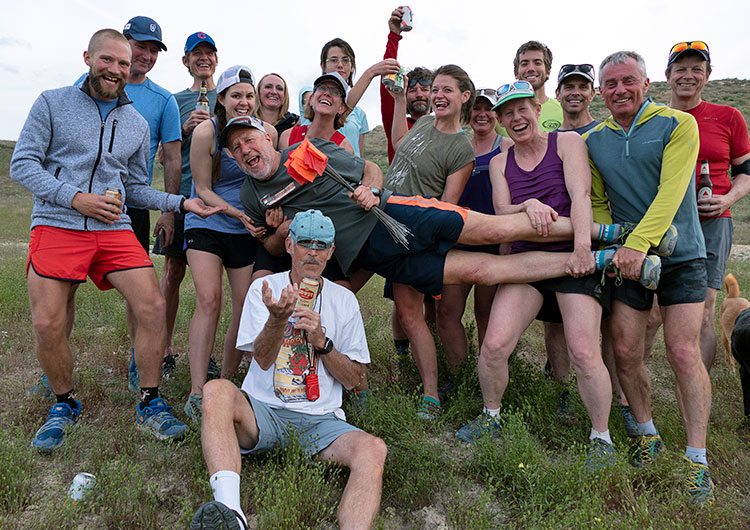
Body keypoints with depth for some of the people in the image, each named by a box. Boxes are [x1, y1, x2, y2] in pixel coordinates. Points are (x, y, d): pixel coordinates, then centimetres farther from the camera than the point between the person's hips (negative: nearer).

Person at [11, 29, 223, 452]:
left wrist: (182, 203, 3)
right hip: (56, 224, -2)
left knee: (154, 307, -13)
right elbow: (23, 164, 1)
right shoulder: (52, 103, 7)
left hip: (114, 228, 3)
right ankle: (66, 402, 18)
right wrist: (76, 198, -13)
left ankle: (150, 404, 4)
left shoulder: (137, 124, 16)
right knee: (48, 325, -10)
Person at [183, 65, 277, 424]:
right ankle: (197, 392, -13)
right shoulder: (206, 131, -10)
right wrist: (240, 214, -19)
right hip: (206, 224, -3)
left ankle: (226, 381, 17)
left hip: (247, 231, 3)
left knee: (246, 305, 0)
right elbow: (203, 189, -7)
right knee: (209, 300, -17)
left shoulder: (267, 132, -1)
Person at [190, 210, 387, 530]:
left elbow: (353, 378, 8)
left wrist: (321, 341, -9)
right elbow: (262, 359, -6)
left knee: (373, 450, -29)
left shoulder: (344, 300, 9)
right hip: (261, 412, 0)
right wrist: (278, 317, -27)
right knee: (217, 390, -32)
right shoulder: (264, 288, 7)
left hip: (320, 420, 1)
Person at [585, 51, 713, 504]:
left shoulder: (678, 124, -6)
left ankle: (698, 459, 5)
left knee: (684, 352, -8)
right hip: (627, 257, 4)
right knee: (625, 351, 1)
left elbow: (670, 192, -18)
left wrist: (639, 243, -29)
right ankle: (648, 435, 22)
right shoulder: (592, 140, 7)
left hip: (680, 255, -3)